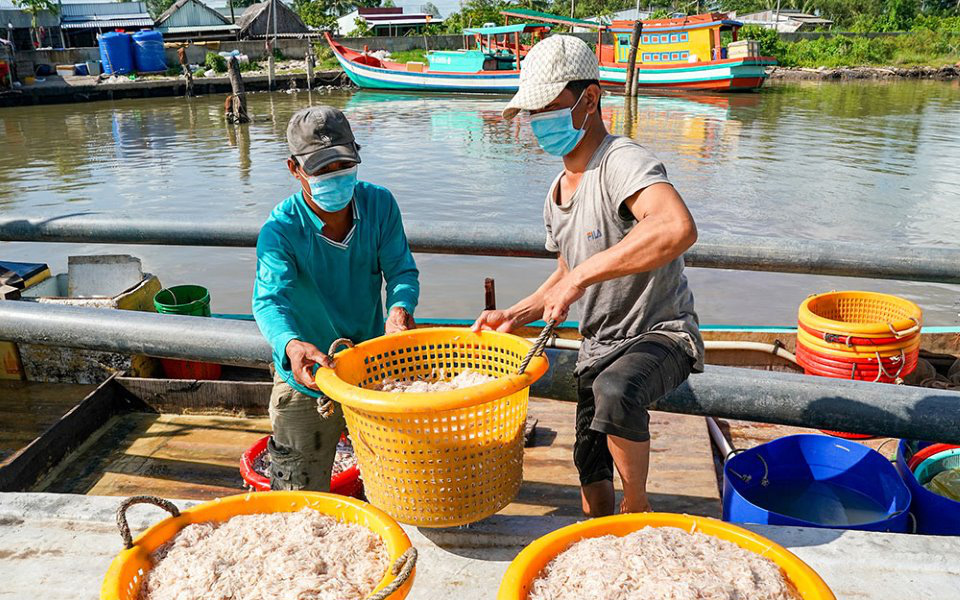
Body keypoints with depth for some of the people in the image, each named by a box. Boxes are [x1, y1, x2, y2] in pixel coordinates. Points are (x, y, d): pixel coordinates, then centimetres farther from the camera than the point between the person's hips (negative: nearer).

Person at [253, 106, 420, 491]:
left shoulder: (379, 204, -8)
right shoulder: (280, 229, -19)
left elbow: (402, 269, -10)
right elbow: (269, 298, -31)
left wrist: (400, 308, -34)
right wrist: (290, 344, -53)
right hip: (306, 379, -3)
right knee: (302, 502, 10)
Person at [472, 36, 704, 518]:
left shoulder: (622, 162, -20)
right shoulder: (557, 193, 9)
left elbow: (677, 229, -43)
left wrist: (581, 275, -39)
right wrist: (514, 316, 6)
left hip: (662, 335, -8)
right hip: (598, 348, 9)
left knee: (615, 391, -39)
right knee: (590, 469, 15)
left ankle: (638, 510, -16)